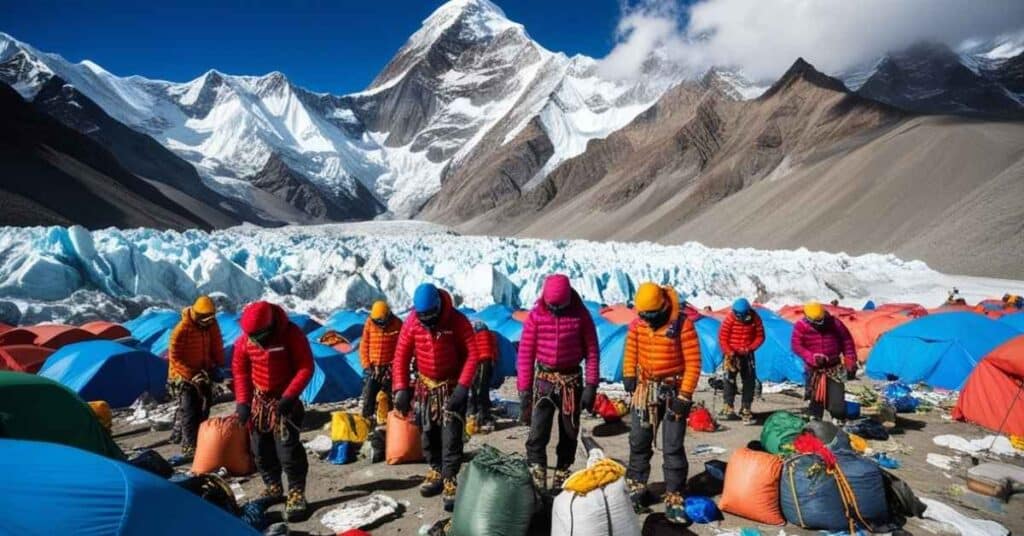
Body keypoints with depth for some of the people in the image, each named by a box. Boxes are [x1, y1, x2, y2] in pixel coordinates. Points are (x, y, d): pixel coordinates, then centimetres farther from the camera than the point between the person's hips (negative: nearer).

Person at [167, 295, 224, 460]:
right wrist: (192, 375, -24)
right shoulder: (181, 330, -22)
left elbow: (216, 347, 8)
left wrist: (217, 366, -4)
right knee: (190, 413, -10)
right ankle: (190, 449, -6)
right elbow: (174, 358, -19)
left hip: (203, 374, 6)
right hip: (183, 377, -6)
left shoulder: (211, 325, -4)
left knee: (203, 411, 12)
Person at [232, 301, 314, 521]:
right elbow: (240, 371, 5)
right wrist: (242, 401, -3)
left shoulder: (291, 334, -20)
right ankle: (273, 487, 29)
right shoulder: (245, 340, -8)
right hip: (259, 400, 5)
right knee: (261, 447, 11)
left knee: (288, 447, -12)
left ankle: (296, 493, -2)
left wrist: (289, 396, -24)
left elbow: (306, 367, -17)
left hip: (285, 400, -5)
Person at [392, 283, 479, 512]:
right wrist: (401, 388, -11)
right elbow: (401, 356, -5)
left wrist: (463, 386, -23)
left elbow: (471, 354, -17)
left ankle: (450, 481, 1)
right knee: (428, 432, 12)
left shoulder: (457, 321, -20)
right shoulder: (412, 322, -11)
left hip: (452, 385, -3)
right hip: (425, 384, 4)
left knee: (451, 435, -7)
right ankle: (435, 471, 30)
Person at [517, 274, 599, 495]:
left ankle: (561, 480, 25)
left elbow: (592, 351, -3)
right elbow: (525, 353, -4)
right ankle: (536, 482, -2)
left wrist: (591, 385, -8)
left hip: (572, 379, 1)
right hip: (543, 379, -1)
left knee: (569, 433, 11)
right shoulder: (536, 315, -8)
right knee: (538, 434, -9)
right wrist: (524, 389, -6)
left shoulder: (580, 314, -7)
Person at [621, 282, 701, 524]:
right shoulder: (638, 323, -5)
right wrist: (629, 375, -1)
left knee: (673, 447, -1)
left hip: (673, 390, -4)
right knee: (638, 440, 13)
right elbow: (631, 350, 10)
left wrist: (684, 396, -16)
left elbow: (693, 362, -15)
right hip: (645, 389, 4)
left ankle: (674, 499, 10)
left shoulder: (682, 324, -18)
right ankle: (635, 488, 28)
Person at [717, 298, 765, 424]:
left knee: (749, 381, 4)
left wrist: (749, 349, -14)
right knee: (730, 380, 0)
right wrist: (730, 352, -17)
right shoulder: (730, 319, -15)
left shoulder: (755, 318, -8)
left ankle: (745, 409, 13)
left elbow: (760, 337, -1)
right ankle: (728, 407, 10)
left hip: (747, 354, 3)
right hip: (732, 354, -3)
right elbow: (722, 338, -10)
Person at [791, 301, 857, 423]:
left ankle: (838, 420, 6)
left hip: (834, 367, 0)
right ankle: (815, 418, 21)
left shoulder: (834, 323, -7)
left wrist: (850, 362, -1)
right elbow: (796, 346, -14)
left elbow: (847, 341, 1)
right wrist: (812, 357, -27)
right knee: (815, 395, 7)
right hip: (814, 368, 0)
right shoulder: (801, 327, -10)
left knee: (837, 394, -6)